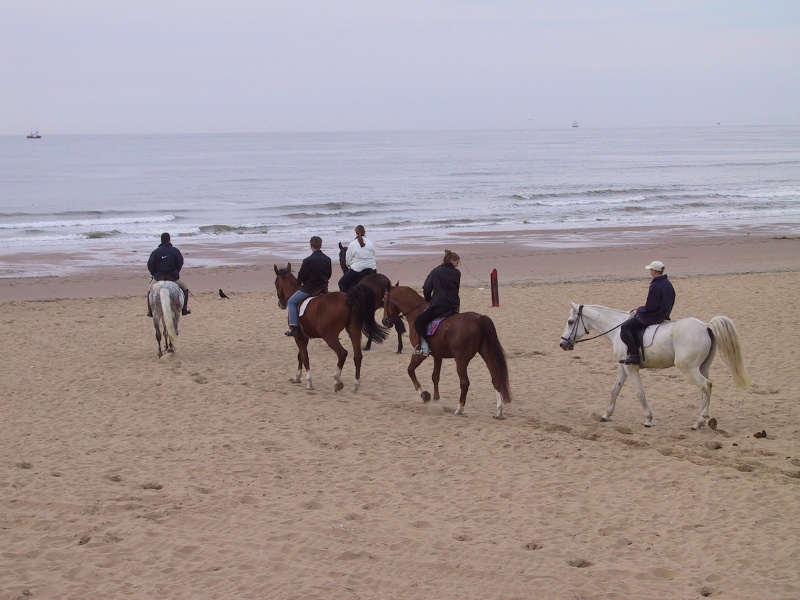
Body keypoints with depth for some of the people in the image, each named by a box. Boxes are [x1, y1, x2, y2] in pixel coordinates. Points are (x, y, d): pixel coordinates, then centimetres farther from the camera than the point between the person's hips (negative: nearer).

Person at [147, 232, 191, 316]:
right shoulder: (175, 250, -1)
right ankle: (184, 309, 12)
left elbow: (150, 265, -2)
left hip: (158, 277, 1)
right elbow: (180, 263, 0)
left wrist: (154, 274, 13)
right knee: (185, 289, 20)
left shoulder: (155, 252, 1)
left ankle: (150, 311, 14)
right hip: (173, 277, -1)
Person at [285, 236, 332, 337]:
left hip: (309, 288, -7)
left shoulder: (308, 260, -17)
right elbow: (329, 273, 12)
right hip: (323, 288, 7)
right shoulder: (327, 259, 2)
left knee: (292, 302, 4)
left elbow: (301, 275, -9)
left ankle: (293, 327, -7)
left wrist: (299, 283, 11)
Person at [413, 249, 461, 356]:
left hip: (437, 306, -4)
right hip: (453, 307, 4)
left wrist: (428, 300, 13)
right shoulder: (457, 273, 6)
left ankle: (424, 345, -15)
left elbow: (427, 289, -5)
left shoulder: (436, 271, -1)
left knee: (418, 322, -2)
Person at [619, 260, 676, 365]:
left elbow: (649, 307, -23)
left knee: (624, 328, -7)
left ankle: (634, 354, -12)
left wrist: (639, 309, -3)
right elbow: (671, 301, 16)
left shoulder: (655, 286, -23)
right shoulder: (668, 283, 6)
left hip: (652, 316, -10)